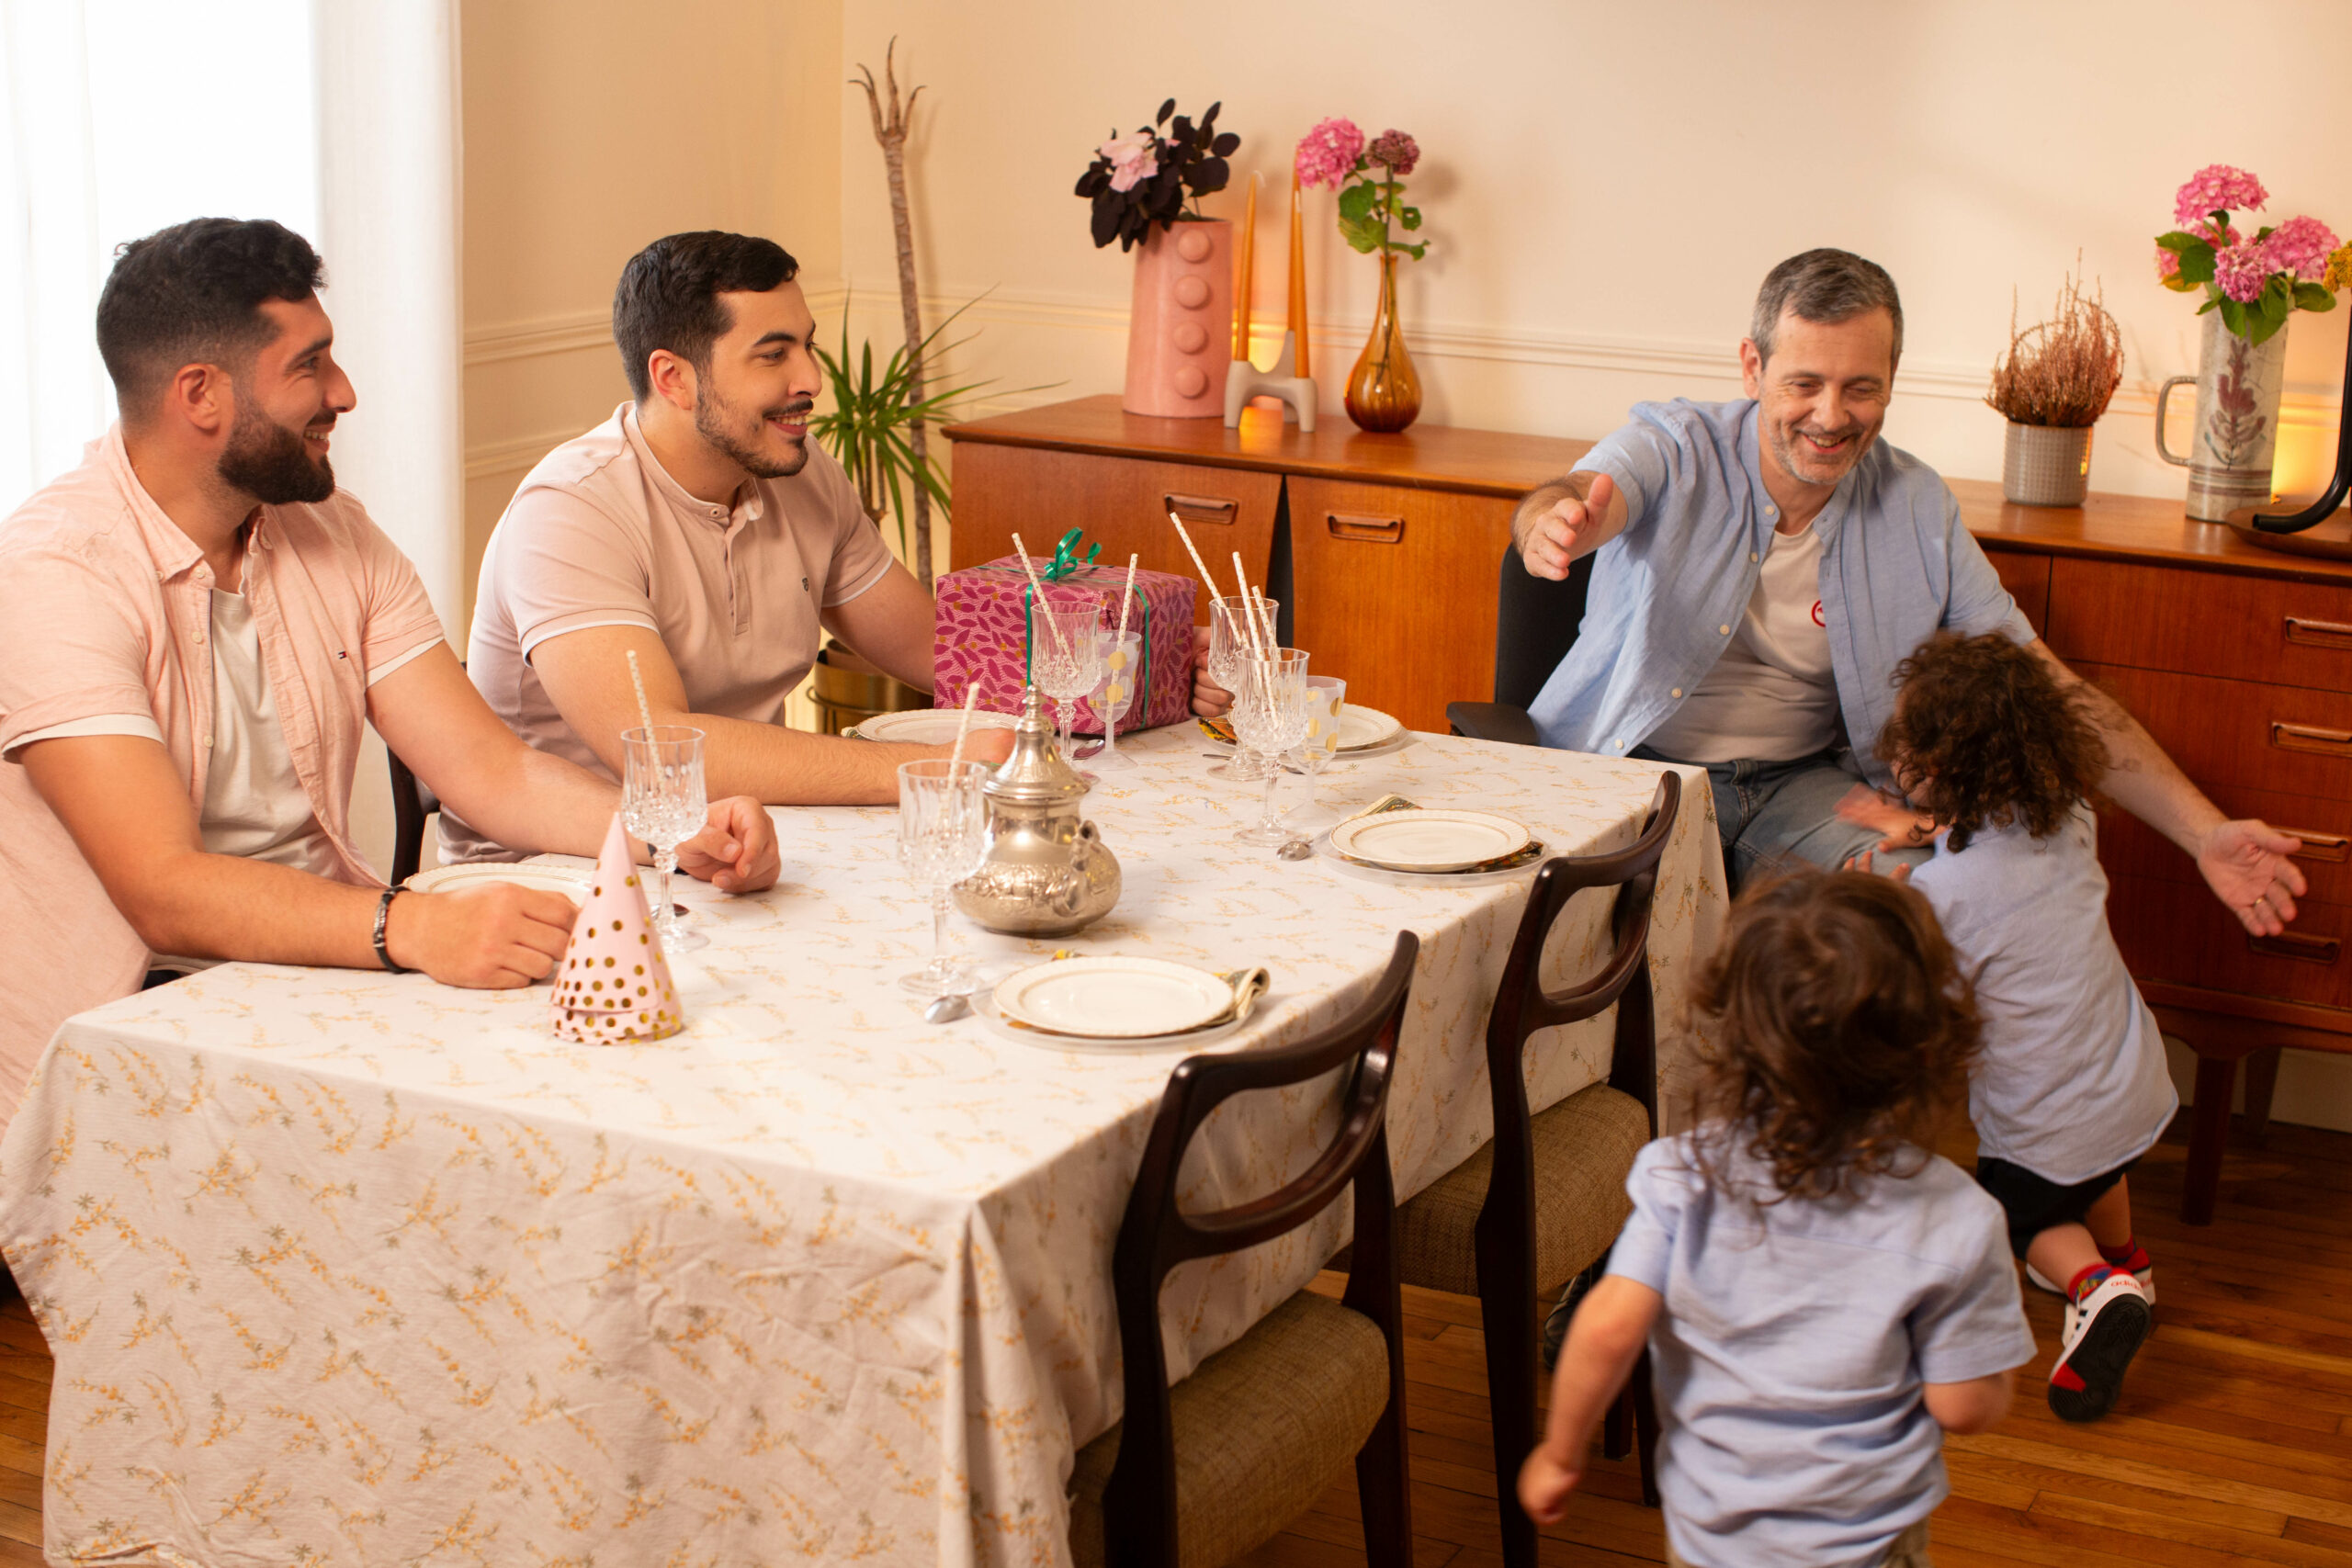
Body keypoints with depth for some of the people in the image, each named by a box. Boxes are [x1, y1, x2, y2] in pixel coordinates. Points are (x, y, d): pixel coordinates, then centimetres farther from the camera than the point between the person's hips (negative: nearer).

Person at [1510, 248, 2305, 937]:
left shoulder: (1918, 511, 0)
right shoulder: (1674, 447, -8)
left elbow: (2044, 688, 1)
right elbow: (1590, 496, -31)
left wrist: (2205, 833, -9)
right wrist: (1556, 523, -59)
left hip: (1802, 784, 3)